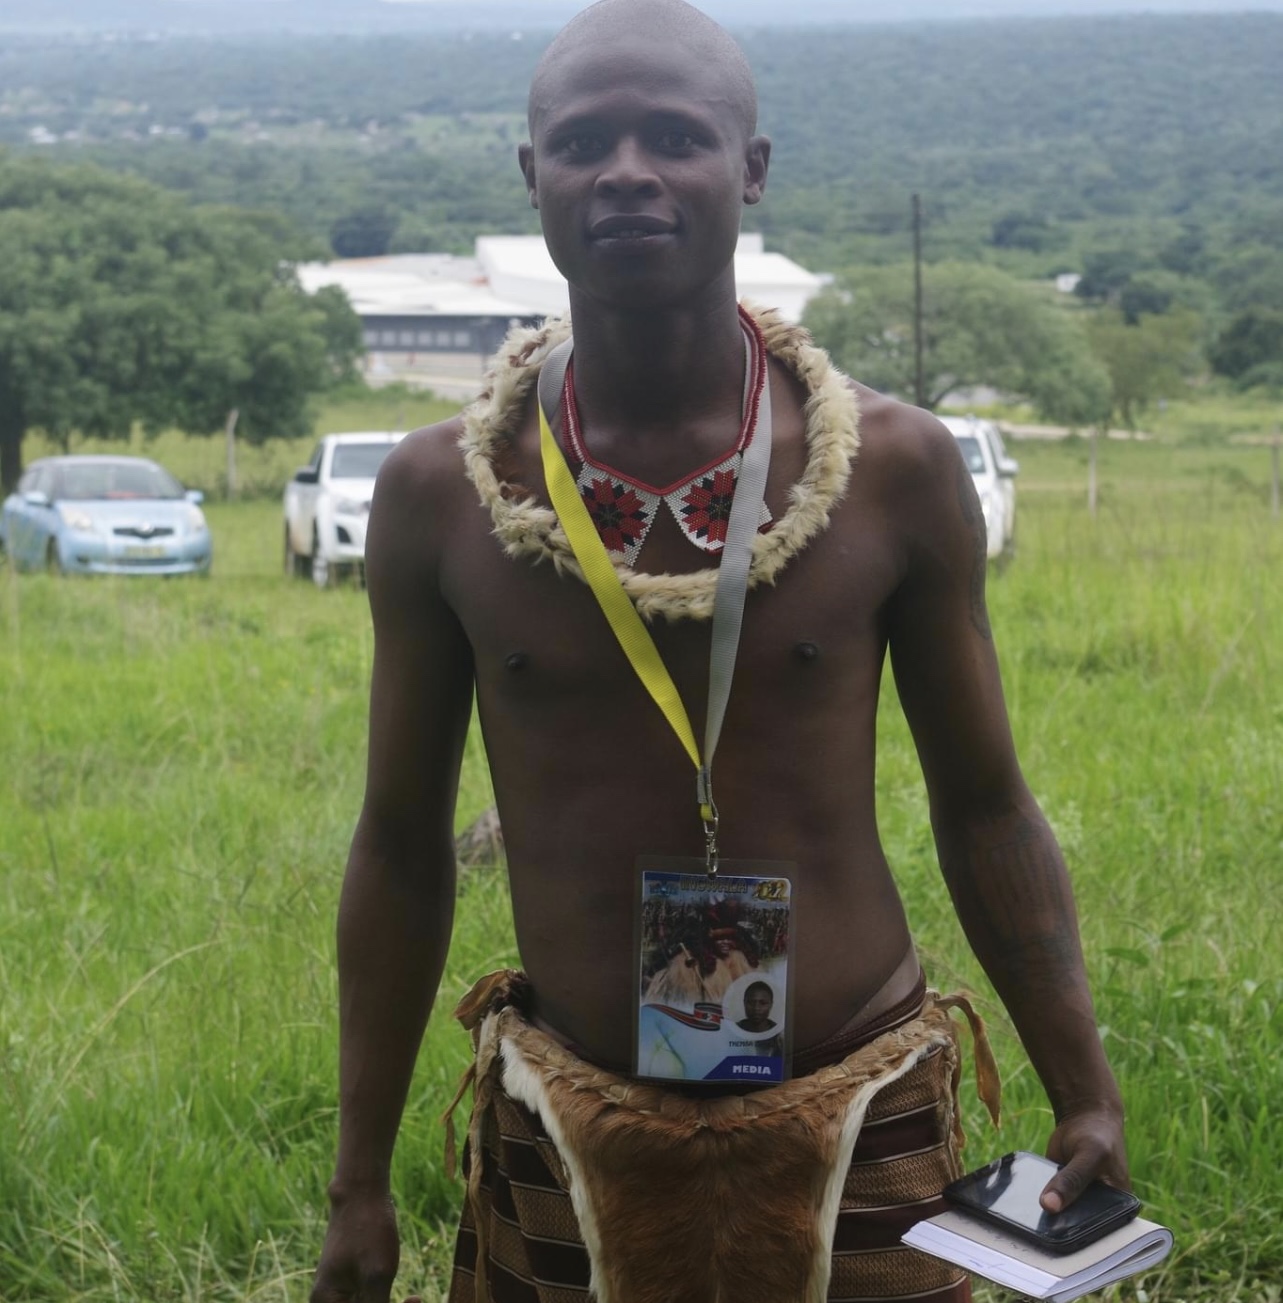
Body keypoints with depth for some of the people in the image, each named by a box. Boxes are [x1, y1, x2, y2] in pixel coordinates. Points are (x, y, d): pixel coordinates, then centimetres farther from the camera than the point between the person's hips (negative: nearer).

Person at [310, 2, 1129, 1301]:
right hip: (568, 1142, 1)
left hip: (859, 1135, 0)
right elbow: (402, 842, 3)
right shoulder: (438, 493, -5)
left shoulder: (896, 468, -6)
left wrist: (1085, 1095, -2)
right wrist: (359, 1184, 6)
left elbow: (984, 809, 3)